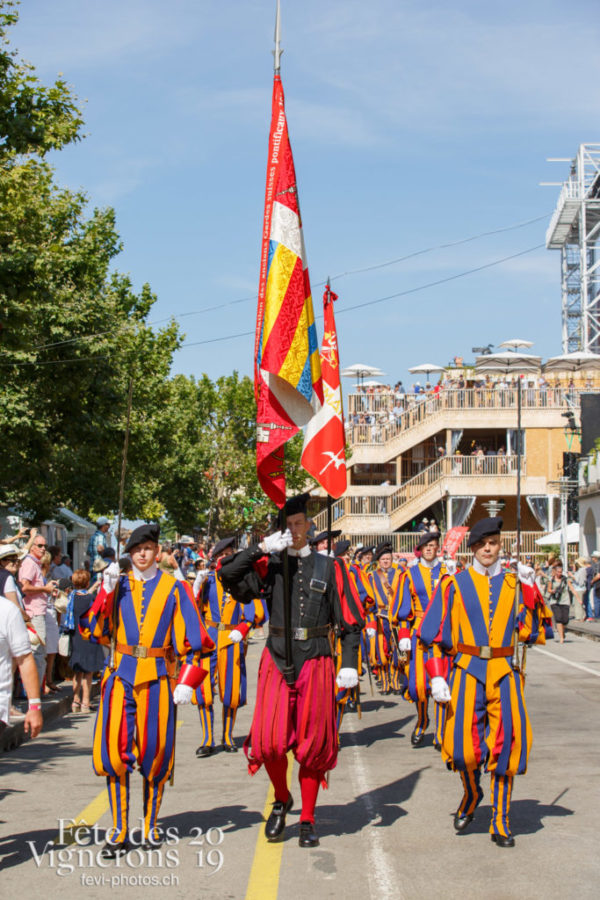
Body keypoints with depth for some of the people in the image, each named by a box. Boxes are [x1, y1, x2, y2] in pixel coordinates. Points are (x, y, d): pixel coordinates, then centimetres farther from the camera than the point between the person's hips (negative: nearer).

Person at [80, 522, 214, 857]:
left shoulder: (173, 587, 4)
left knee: (155, 752, 3)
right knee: (114, 750, -4)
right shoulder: (118, 585, 10)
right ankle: (119, 831, 5)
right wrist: (106, 592, -8)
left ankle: (151, 826, 20)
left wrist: (187, 682, -9)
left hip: (157, 677, -2)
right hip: (120, 675, 2)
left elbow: (194, 637, 1)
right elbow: (93, 631, 3)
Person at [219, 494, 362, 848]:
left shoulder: (329, 568, 5)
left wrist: (349, 665, -4)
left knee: (313, 744, 4)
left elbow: (349, 622, 5)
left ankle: (308, 821, 19)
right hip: (277, 660, 0)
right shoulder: (270, 566, 6)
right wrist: (262, 547, -14)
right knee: (269, 741, -9)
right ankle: (282, 800, 20)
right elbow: (229, 576, -9)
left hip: (316, 662, 0)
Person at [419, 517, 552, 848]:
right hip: (467, 672, -2)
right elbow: (432, 634, 1)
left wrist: (529, 590, -5)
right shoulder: (454, 584, 3)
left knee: (506, 743, 0)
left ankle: (500, 823, 15)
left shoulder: (514, 584, 10)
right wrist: (436, 676, -8)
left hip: (505, 674, 2)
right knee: (463, 746, -7)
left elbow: (534, 633, 2)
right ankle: (471, 794, 26)